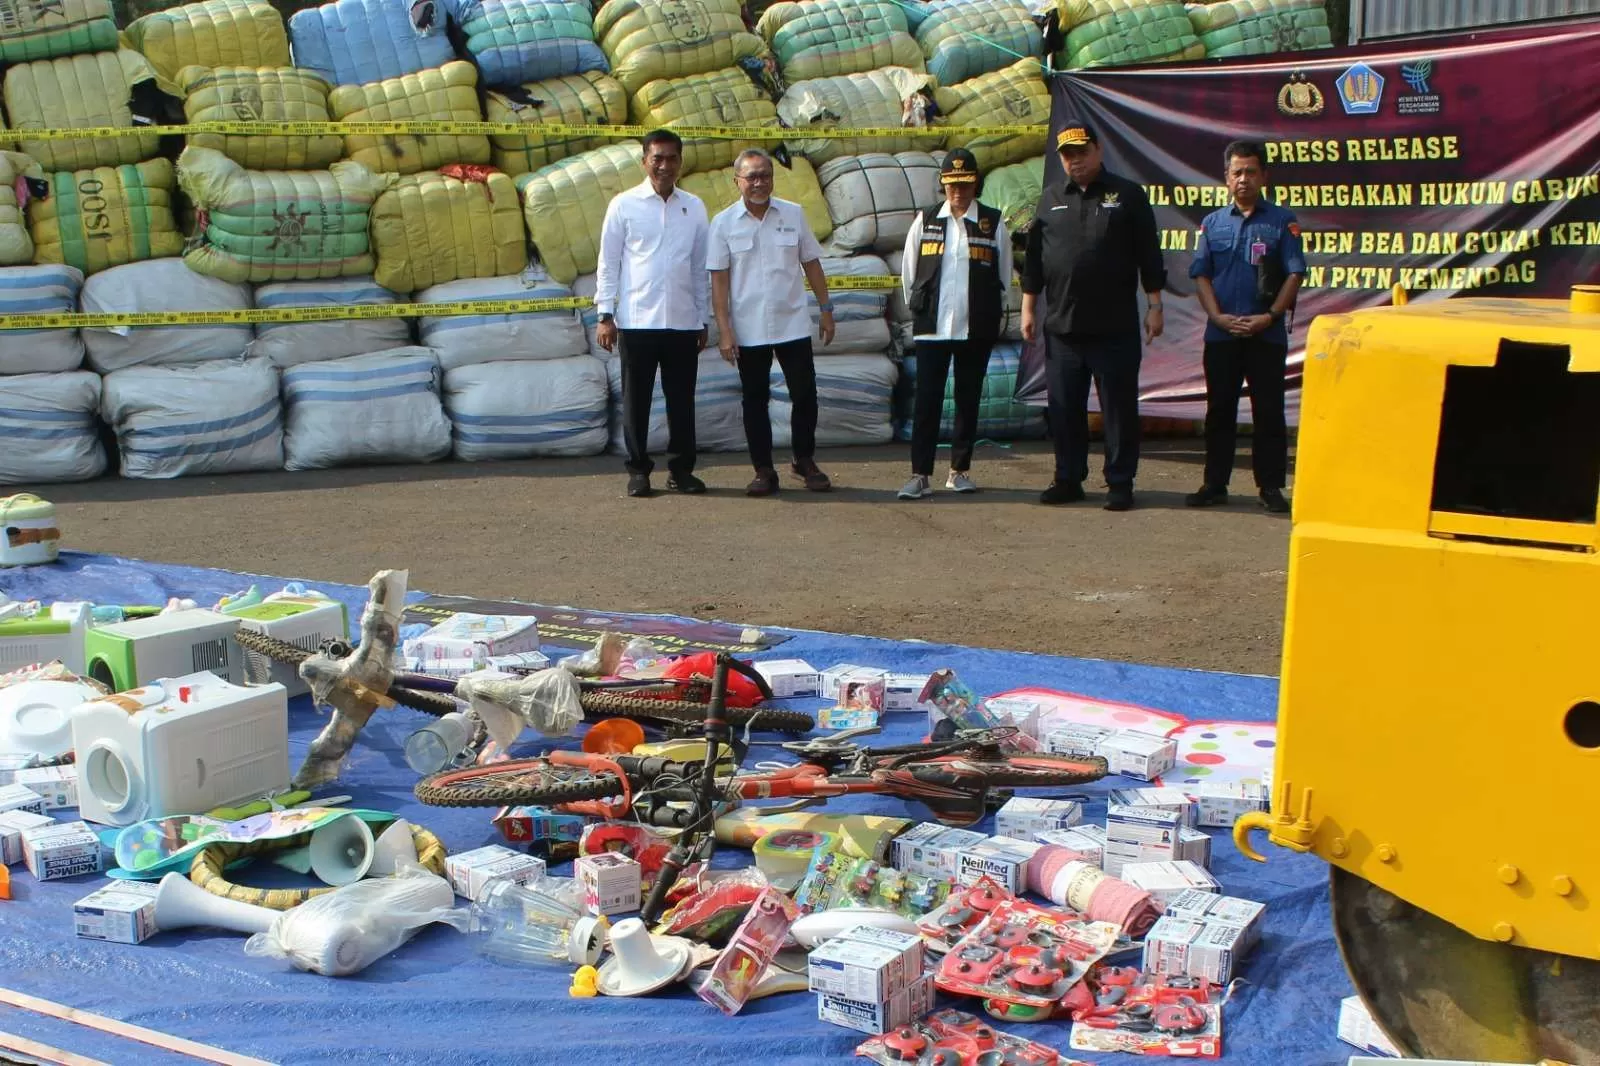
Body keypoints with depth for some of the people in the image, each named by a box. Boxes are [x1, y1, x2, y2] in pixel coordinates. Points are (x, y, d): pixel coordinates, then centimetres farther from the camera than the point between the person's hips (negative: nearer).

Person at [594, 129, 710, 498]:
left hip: (683, 322, 2)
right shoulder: (624, 204, 1)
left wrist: (703, 320, 10)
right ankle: (638, 469, 13)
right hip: (637, 320, -2)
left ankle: (681, 469, 17)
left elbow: (701, 267, 11)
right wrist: (605, 315, -4)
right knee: (636, 398, 4)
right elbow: (608, 263, 2)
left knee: (682, 399, 7)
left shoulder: (694, 207, 8)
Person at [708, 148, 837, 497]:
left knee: (805, 394, 4)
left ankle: (805, 461, 21)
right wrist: (724, 330, -8)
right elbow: (719, 280, -3)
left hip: (793, 324, 1)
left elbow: (811, 263, 10)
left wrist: (826, 309, 7)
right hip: (749, 331, -1)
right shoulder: (724, 223, -2)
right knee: (755, 400, 6)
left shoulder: (794, 214, 3)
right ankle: (764, 471, 15)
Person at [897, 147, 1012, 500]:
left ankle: (960, 471, 17)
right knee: (926, 401, -4)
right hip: (932, 327, 0)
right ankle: (920, 475, -1)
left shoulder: (993, 223, 3)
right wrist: (919, 310, 9)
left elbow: (1004, 276, 8)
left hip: (977, 329, 0)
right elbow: (909, 272, 10)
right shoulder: (925, 221, 5)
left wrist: (993, 316, 8)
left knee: (969, 400, 7)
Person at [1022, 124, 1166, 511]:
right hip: (1061, 326, 3)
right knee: (1064, 408, 6)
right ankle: (1068, 480, 17)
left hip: (1115, 327, -3)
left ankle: (1120, 484, 8)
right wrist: (1028, 308, 9)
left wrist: (1154, 306, -2)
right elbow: (1034, 257, 14)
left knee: (1119, 407, 0)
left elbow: (1149, 254, 2)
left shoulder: (1128, 195, 4)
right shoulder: (1050, 199, 13)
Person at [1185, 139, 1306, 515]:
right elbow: (1201, 275, 7)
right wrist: (1218, 316, -7)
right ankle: (1214, 484, 15)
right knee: (1219, 411, 7)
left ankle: (1271, 487, 9)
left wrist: (1269, 316, -12)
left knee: (1269, 412, 1)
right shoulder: (1213, 223, 9)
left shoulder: (1282, 221, 2)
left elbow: (1294, 274, -2)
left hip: (1267, 334, -2)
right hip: (1221, 333, 2)